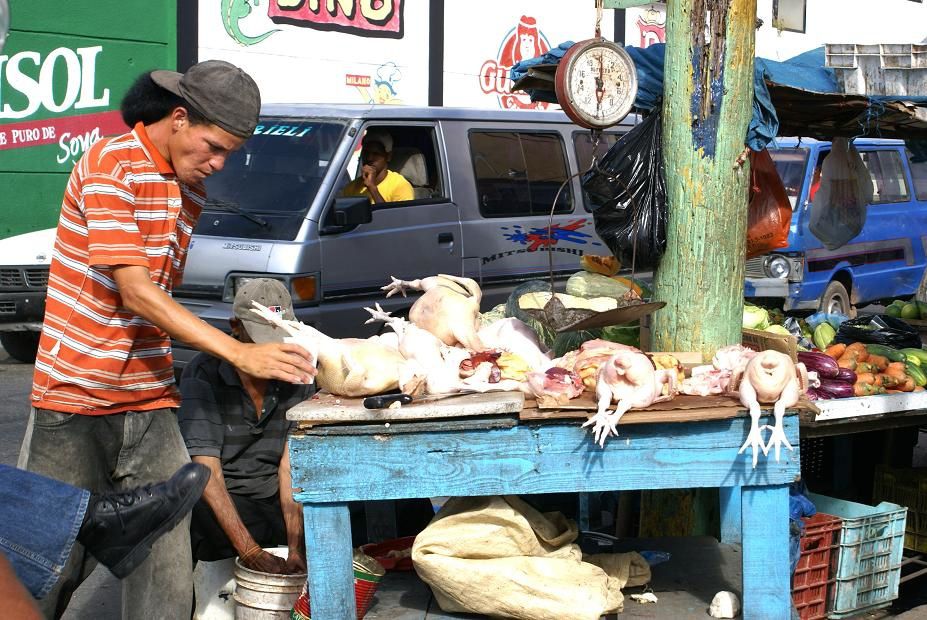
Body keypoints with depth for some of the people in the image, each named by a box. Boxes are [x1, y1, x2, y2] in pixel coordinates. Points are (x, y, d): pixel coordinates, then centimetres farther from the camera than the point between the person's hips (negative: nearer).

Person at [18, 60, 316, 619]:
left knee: (168, 566, -2)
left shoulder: (190, 193, 12)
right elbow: (134, 292, -20)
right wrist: (239, 353, -25)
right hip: (75, 396, -6)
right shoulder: (112, 165, -13)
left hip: (150, 403, 6)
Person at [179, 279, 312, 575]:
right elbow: (208, 472, -23)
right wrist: (252, 553, -32)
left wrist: (295, 548, -22)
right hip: (217, 503, -4)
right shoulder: (203, 375, -14)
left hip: (272, 499, 4)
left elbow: (291, 464, -8)